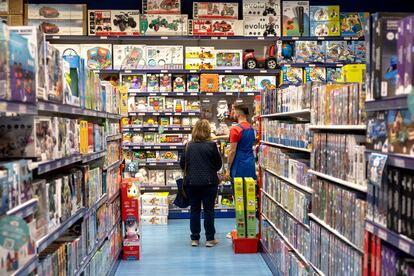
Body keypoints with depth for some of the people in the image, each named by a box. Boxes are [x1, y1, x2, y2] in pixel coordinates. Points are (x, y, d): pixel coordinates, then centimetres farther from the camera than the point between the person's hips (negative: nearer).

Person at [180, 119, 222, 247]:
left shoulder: (189, 146, -2)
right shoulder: (211, 145, -9)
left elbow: (182, 164, 4)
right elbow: (218, 164, 0)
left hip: (192, 182, 2)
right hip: (209, 182, -2)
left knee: (194, 210, 11)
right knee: (209, 210, 6)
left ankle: (195, 238, 15)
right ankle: (210, 239, 11)